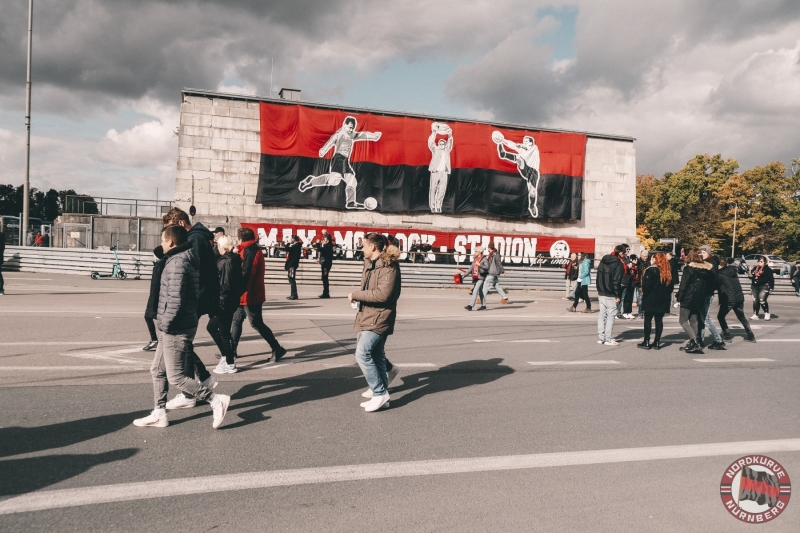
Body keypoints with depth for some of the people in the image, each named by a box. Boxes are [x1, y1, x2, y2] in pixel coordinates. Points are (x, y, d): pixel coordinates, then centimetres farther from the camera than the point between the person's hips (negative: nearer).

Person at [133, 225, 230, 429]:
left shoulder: (177, 263, -19)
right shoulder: (186, 260, 13)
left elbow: (175, 300, -26)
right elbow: (193, 294, 17)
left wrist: (165, 324, -14)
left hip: (177, 330, -10)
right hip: (174, 329, 10)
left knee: (176, 377, -3)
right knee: (157, 370, 16)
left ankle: (216, 400, 1)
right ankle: (159, 414, 23)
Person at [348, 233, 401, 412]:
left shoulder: (388, 266, -15)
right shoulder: (370, 264, 15)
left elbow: (383, 294, -24)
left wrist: (355, 295, -17)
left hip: (379, 318, -10)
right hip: (367, 317, 10)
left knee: (362, 354, -16)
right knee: (376, 356, 11)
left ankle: (380, 393, -7)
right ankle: (381, 396, 17)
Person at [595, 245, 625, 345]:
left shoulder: (603, 260, 11)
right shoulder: (618, 263, -12)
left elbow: (597, 276, 15)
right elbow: (617, 281, -17)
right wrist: (618, 295, -14)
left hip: (601, 293, 7)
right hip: (611, 295, -7)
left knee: (602, 314, 12)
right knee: (611, 316, -1)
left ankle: (600, 338, 13)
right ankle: (608, 339, -1)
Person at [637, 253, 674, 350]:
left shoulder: (651, 270, -12)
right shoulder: (668, 272, 9)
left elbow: (646, 285, -17)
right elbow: (672, 285, 12)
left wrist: (644, 294, -4)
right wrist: (666, 294, 17)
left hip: (651, 299, -6)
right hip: (663, 300, 6)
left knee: (648, 320, 1)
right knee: (659, 320, 8)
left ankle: (646, 342, 1)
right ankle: (657, 342, 9)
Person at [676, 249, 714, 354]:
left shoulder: (689, 268, -9)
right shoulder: (706, 269, 8)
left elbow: (683, 285, -12)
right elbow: (710, 283, 13)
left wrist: (679, 299, -8)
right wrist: (703, 296, 18)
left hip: (688, 299, -6)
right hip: (699, 300, 6)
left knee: (683, 320, -1)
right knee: (694, 321, 12)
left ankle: (695, 342, -14)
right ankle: (692, 344, 11)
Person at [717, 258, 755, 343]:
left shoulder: (720, 274, -9)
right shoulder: (733, 271, 9)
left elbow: (716, 286, -3)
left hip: (728, 299, -6)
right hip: (739, 298, 6)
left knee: (720, 316, 9)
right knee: (742, 317, 20)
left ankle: (727, 336, 3)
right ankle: (750, 336, 20)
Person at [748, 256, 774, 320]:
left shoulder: (767, 269, -5)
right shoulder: (755, 268, 15)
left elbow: (771, 278, -8)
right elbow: (752, 276, 25)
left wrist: (771, 287, -13)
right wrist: (750, 276, 1)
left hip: (764, 287, -7)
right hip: (755, 286, 7)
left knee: (762, 301, -13)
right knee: (755, 301, 6)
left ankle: (767, 314, 5)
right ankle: (755, 315, 13)